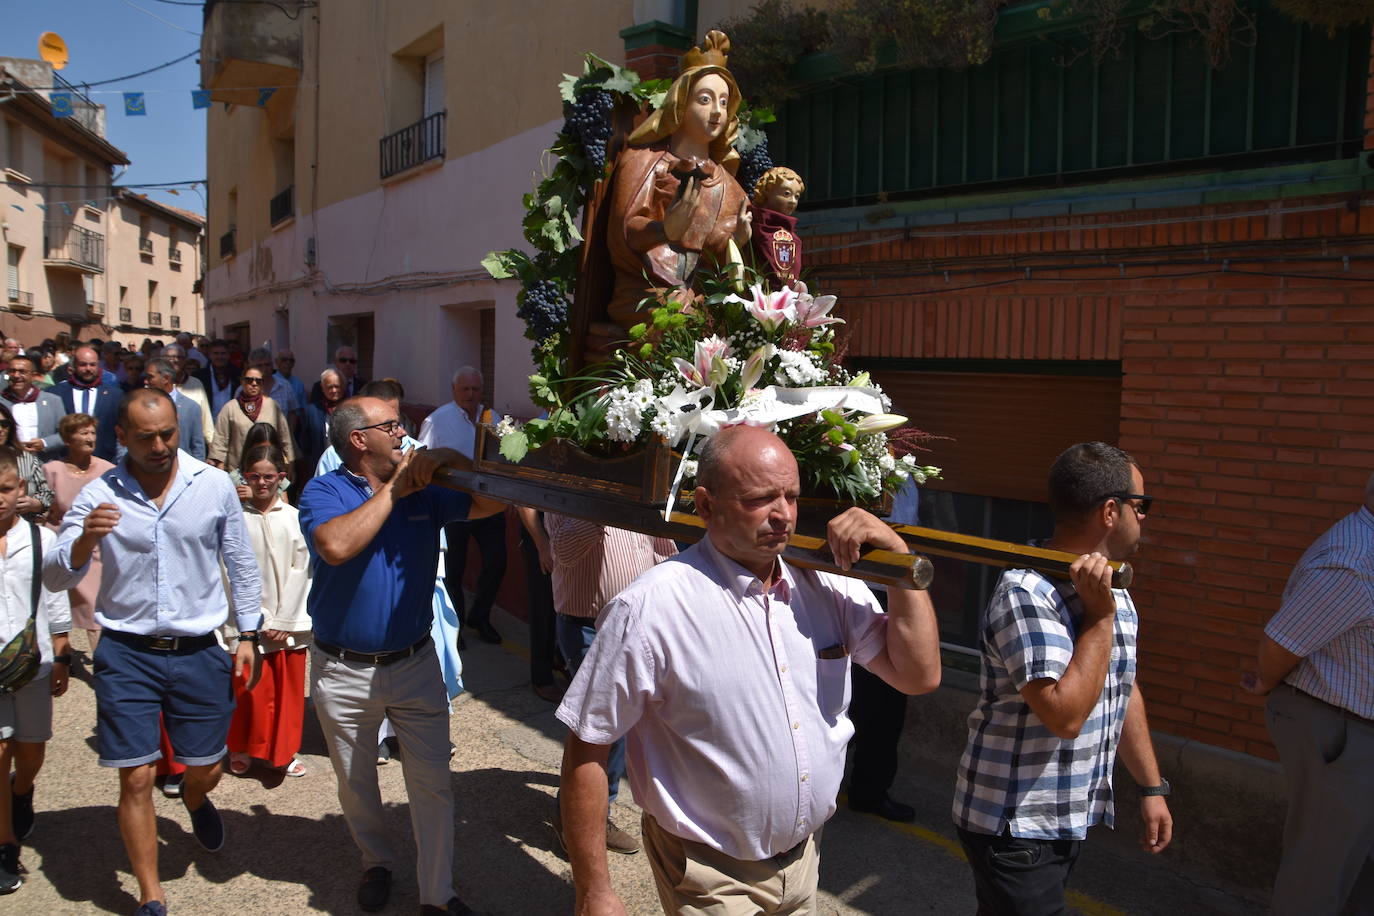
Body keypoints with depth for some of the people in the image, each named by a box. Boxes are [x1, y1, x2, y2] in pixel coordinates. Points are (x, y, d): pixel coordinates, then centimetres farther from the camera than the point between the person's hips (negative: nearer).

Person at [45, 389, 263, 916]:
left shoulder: (214, 486, -3)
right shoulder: (99, 496, -5)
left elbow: (241, 563, 6)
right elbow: (55, 578, -7)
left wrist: (248, 635, 4)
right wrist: (85, 541, -28)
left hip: (198, 652, 1)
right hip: (126, 654, -1)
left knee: (206, 769, 12)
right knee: (136, 778, 1)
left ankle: (194, 799, 51)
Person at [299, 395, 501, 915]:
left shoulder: (425, 489, 0)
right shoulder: (323, 491, -9)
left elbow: (490, 502, -12)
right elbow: (335, 546, -30)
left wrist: (449, 460, -25)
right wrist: (393, 489, -23)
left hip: (416, 663, 2)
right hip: (344, 672, -1)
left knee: (433, 785, 5)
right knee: (356, 785, 18)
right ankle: (377, 863, 44)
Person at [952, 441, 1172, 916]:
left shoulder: (1114, 591, 6)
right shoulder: (1026, 593, -23)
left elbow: (1124, 690, 16)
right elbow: (1065, 714, -29)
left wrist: (1152, 787, 19)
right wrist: (1100, 617, -24)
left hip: (1074, 817, 8)